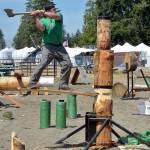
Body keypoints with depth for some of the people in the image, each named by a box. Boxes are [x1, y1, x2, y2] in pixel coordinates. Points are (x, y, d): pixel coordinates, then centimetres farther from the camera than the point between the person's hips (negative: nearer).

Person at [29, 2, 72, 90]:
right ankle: (32, 83, -12)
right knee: (43, 63, -19)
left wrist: (43, 13, -23)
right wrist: (36, 17, -21)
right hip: (48, 46, -4)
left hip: (59, 46, 4)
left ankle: (63, 84, 9)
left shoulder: (59, 15, 8)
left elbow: (55, 16, -17)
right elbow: (41, 28, -16)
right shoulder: (43, 20, 4)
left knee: (67, 64, -2)